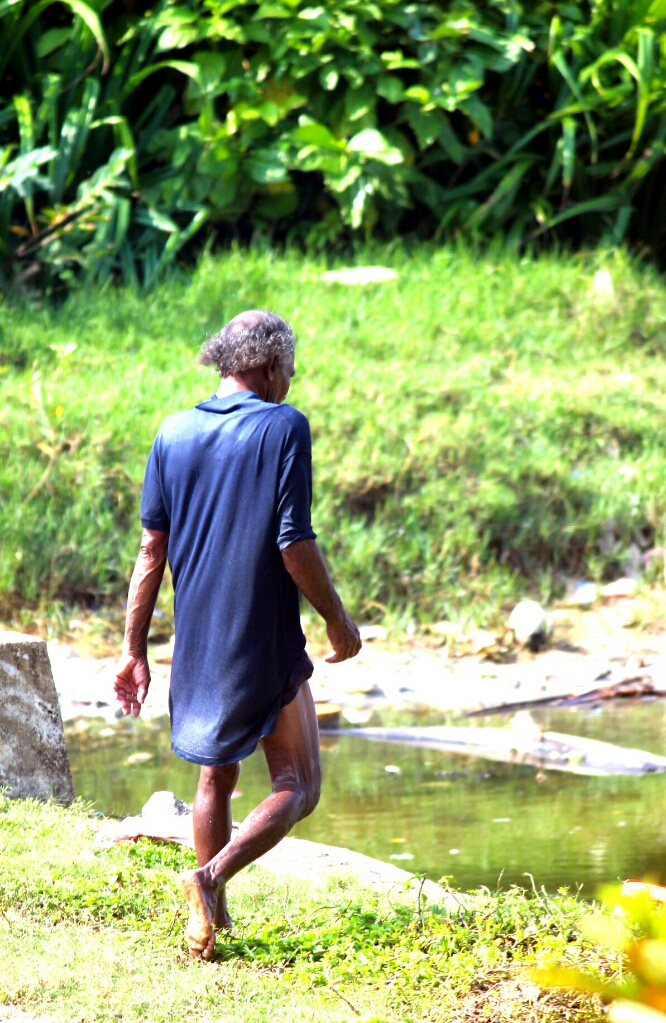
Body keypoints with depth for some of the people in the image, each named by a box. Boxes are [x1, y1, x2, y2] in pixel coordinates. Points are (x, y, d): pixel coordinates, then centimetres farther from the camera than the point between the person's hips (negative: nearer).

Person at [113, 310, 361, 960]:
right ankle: (211, 876, -18)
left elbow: (153, 549, 4)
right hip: (269, 642, -5)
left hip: (196, 642, 5)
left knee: (216, 779, 20)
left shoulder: (173, 433, 5)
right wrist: (338, 621, -1)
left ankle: (213, 921, 19)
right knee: (297, 787, 3)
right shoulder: (284, 427, -9)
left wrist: (133, 649, 8)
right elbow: (294, 543, -14)